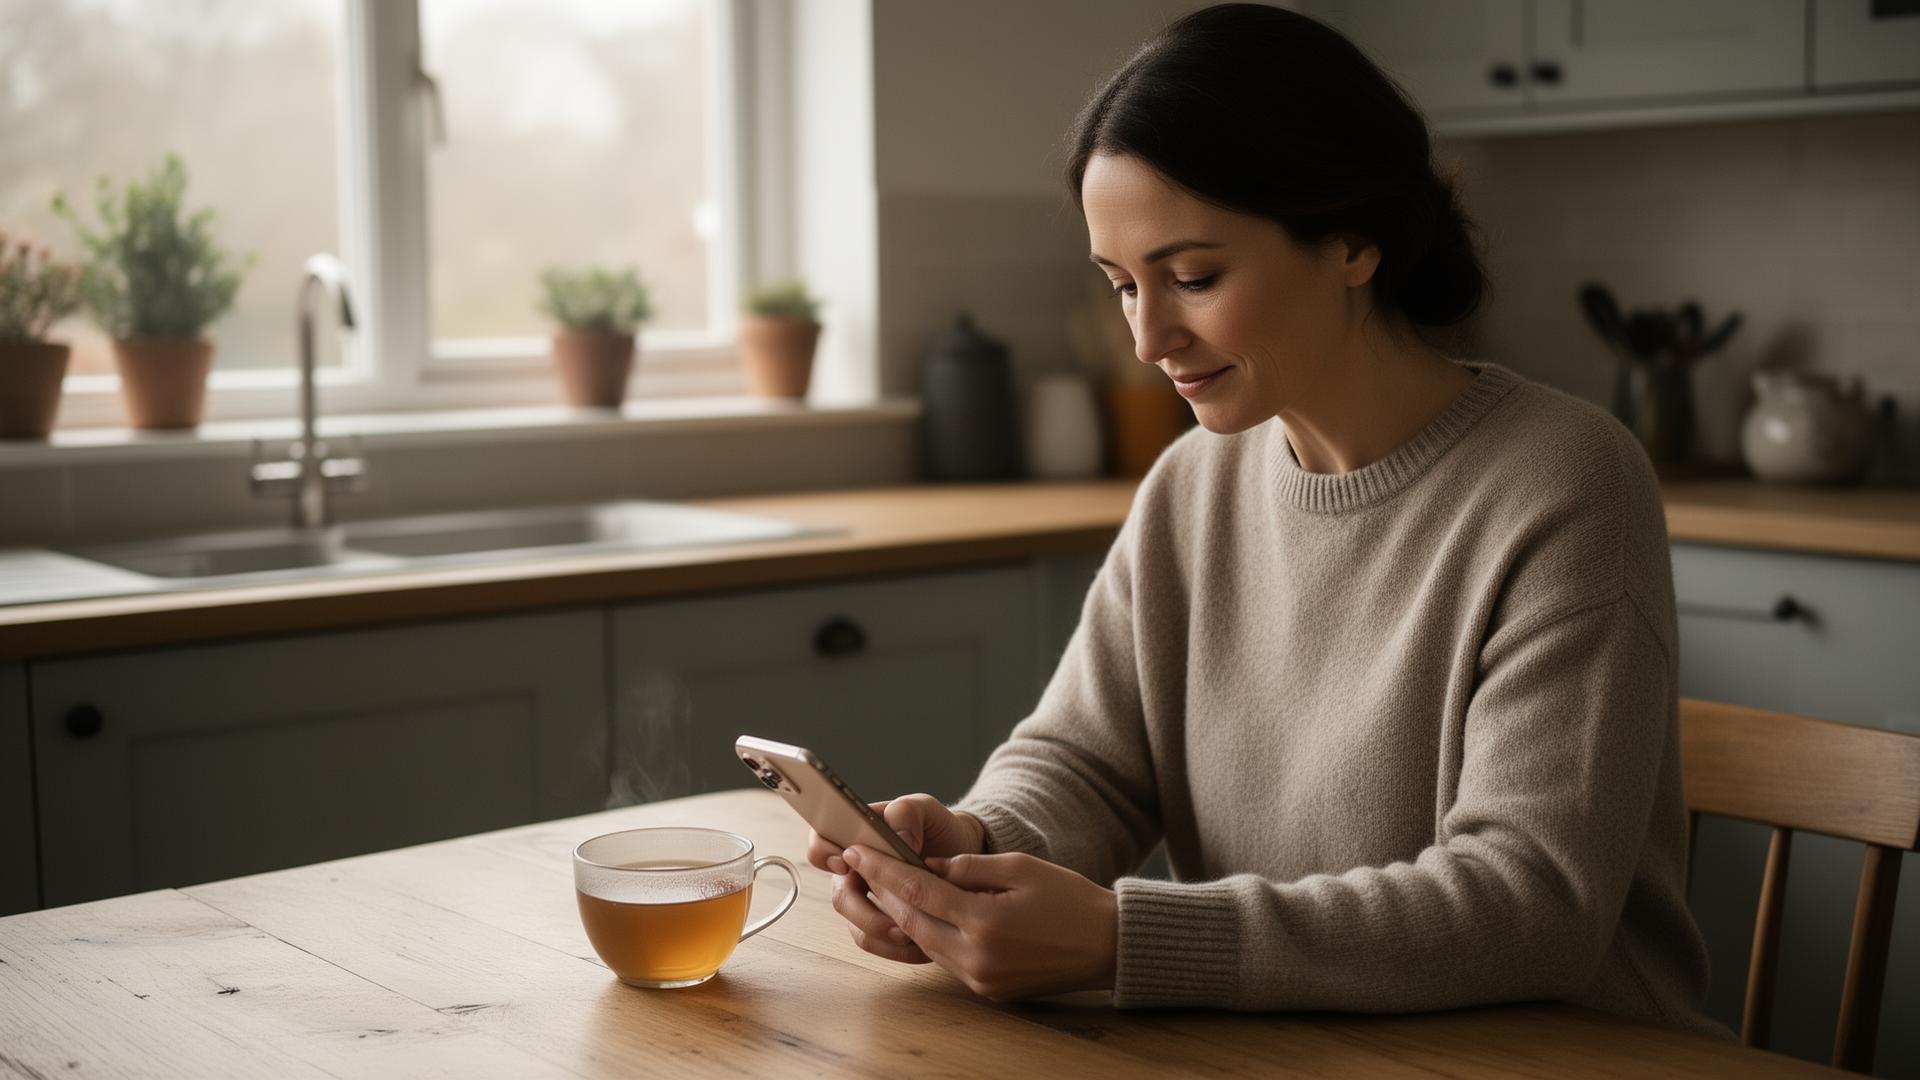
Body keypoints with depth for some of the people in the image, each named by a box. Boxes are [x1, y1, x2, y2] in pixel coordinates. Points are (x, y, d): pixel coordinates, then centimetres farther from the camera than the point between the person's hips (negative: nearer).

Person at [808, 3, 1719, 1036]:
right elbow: (1079, 757, 8)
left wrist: (1120, 940, -27)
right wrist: (978, 844, -16)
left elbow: (1534, 902, -21)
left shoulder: (1560, 486, -15)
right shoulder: (1192, 487, 5)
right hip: (1284, 1055, 5)